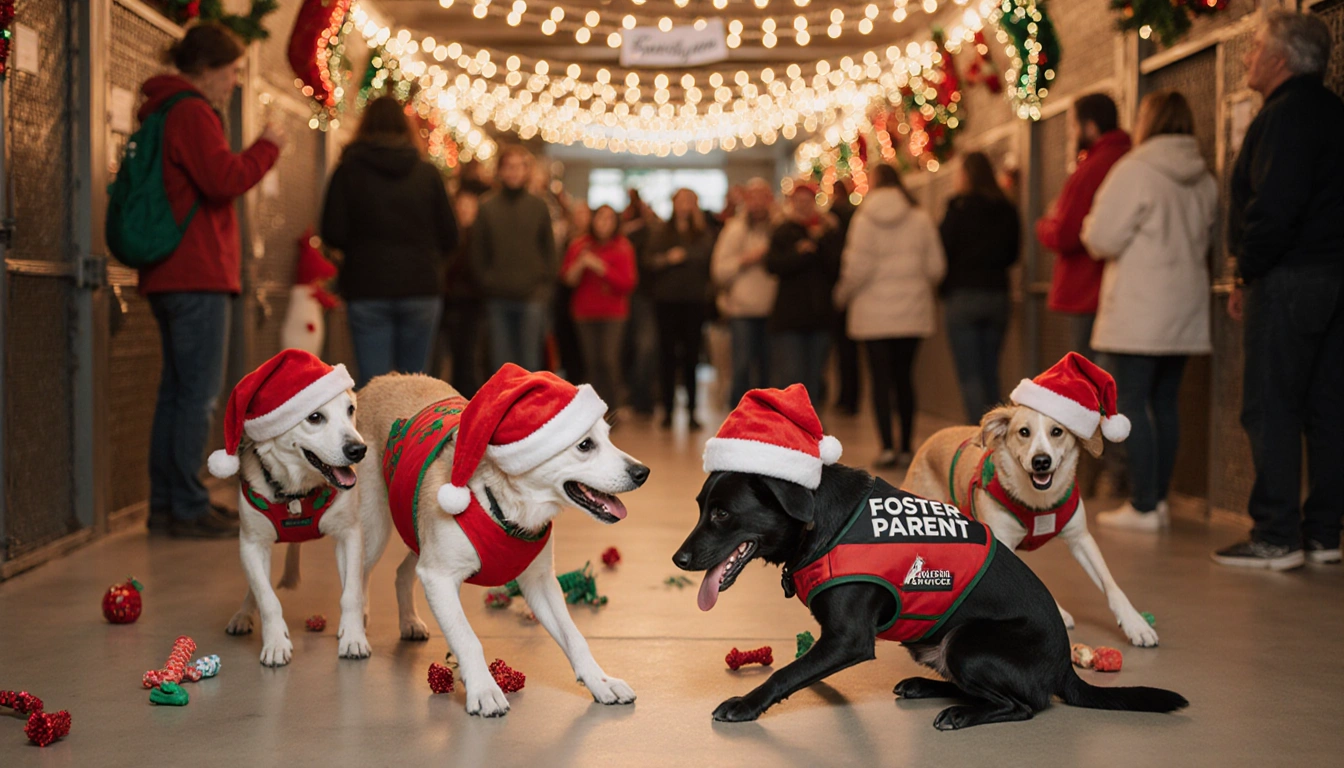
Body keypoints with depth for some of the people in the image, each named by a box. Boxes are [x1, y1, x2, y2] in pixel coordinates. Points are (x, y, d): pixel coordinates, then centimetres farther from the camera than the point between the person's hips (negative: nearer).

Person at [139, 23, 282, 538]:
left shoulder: (160, 112, 21)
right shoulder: (191, 113, -11)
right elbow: (224, 179, -20)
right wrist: (266, 147, -6)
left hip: (167, 277, 10)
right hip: (197, 275, -10)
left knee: (177, 392, 13)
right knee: (199, 395, -7)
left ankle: (165, 504, 16)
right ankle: (189, 509, -5)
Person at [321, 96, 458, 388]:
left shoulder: (348, 171, 0)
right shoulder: (428, 173, 3)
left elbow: (333, 234, -4)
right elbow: (449, 235, 4)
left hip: (366, 289, -1)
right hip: (420, 288, 1)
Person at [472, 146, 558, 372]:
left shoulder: (538, 206, 6)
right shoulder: (487, 208, 6)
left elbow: (550, 251, 7)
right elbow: (478, 253, 7)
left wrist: (545, 289, -1)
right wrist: (487, 285, -2)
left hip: (532, 297, -1)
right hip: (498, 300, 1)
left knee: (529, 362, 0)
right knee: (501, 364, 3)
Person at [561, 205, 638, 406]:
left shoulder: (622, 248, -1)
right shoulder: (580, 246, 8)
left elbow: (627, 283, -8)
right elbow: (568, 279, 7)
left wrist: (600, 267, -16)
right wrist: (580, 264, -13)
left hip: (612, 313, -3)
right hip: (585, 312, 3)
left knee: (608, 360, -14)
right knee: (592, 361, -3)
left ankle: (612, 410, -9)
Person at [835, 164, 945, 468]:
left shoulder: (864, 219, -6)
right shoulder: (921, 219, 2)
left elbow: (858, 267, -10)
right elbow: (936, 266, 1)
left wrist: (842, 294, 7)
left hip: (874, 312, -3)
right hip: (912, 313, 3)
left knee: (881, 378, 0)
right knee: (904, 377, 11)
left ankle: (887, 446, -8)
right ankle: (906, 447, 14)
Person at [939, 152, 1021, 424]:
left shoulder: (960, 208, -9)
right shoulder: (1007, 210, 7)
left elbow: (943, 248, -10)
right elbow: (1012, 254, 14)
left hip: (963, 294, -5)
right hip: (997, 293, 5)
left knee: (969, 375, -5)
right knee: (990, 374, 11)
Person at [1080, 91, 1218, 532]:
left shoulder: (1135, 170, -11)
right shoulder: (1204, 179, 10)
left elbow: (1102, 239, -12)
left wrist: (1089, 226, 8)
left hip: (1138, 310, -7)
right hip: (1185, 309, 7)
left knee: (1131, 402, -4)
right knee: (1165, 401, 12)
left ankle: (1143, 505, -6)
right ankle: (1159, 499, 14)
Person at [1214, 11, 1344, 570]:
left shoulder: (1286, 114, -12)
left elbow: (1274, 207, -21)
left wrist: (1248, 273, -10)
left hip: (1289, 279, -9)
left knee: (1270, 408, -5)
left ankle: (1276, 537, -5)